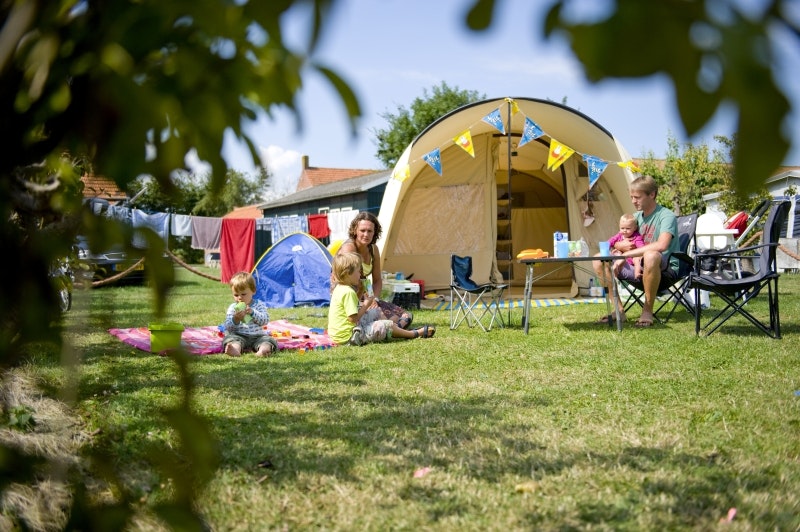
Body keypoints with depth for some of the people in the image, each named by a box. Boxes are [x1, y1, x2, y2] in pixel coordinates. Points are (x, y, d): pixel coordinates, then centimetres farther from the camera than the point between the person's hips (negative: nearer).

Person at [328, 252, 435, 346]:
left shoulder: (340, 288, 9)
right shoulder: (348, 292, -23)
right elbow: (353, 318, -25)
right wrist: (365, 305, -13)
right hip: (348, 337, -11)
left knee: (376, 312, 20)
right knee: (386, 325, -5)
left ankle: (397, 328, 28)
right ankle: (416, 334, 11)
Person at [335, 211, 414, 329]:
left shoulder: (373, 250, 7)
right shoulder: (348, 248, -17)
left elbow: (377, 280, 13)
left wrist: (374, 299, -6)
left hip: (363, 298, 9)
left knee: (407, 317, 3)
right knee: (394, 320, -25)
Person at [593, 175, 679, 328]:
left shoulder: (667, 216, -13)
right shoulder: (637, 216, 11)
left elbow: (661, 245, -32)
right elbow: (617, 242, 16)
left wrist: (627, 254, -28)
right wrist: (620, 246, -11)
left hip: (665, 270, -7)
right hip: (638, 268, 8)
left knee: (651, 256, -43)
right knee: (599, 260, -4)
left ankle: (647, 311, -27)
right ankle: (619, 309, -4)